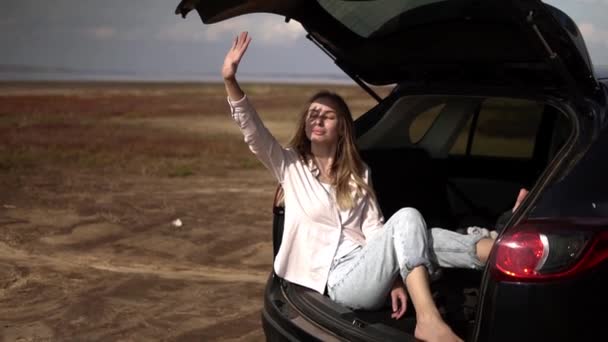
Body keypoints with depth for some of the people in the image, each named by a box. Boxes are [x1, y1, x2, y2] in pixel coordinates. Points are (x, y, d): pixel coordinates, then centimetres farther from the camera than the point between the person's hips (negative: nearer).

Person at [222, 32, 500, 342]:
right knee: (407, 218, -29)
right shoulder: (291, 166, 9)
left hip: (368, 269, 4)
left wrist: (393, 277, -6)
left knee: (422, 238, -26)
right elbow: (253, 132, -6)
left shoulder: (358, 173, 18)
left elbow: (374, 229, 10)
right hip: (340, 279, -4)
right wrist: (231, 81, -20)